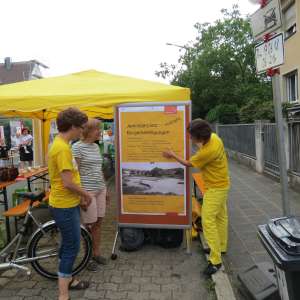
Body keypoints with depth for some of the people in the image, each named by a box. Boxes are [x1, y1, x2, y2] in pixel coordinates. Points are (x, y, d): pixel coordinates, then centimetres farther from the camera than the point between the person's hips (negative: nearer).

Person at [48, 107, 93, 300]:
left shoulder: (61, 145, 8)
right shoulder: (62, 148, -23)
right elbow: (68, 182, -26)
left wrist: (80, 196, 14)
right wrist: (86, 194, -9)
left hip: (68, 203, 10)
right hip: (65, 206, -10)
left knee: (69, 244, 22)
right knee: (72, 247, 1)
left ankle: (67, 279, 39)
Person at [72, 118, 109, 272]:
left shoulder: (96, 146, 11)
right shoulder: (77, 147, -11)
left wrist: (105, 189, 18)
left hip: (100, 190, 7)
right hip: (87, 191, -7)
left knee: (98, 223, 14)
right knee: (89, 225, 4)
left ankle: (96, 253, 30)